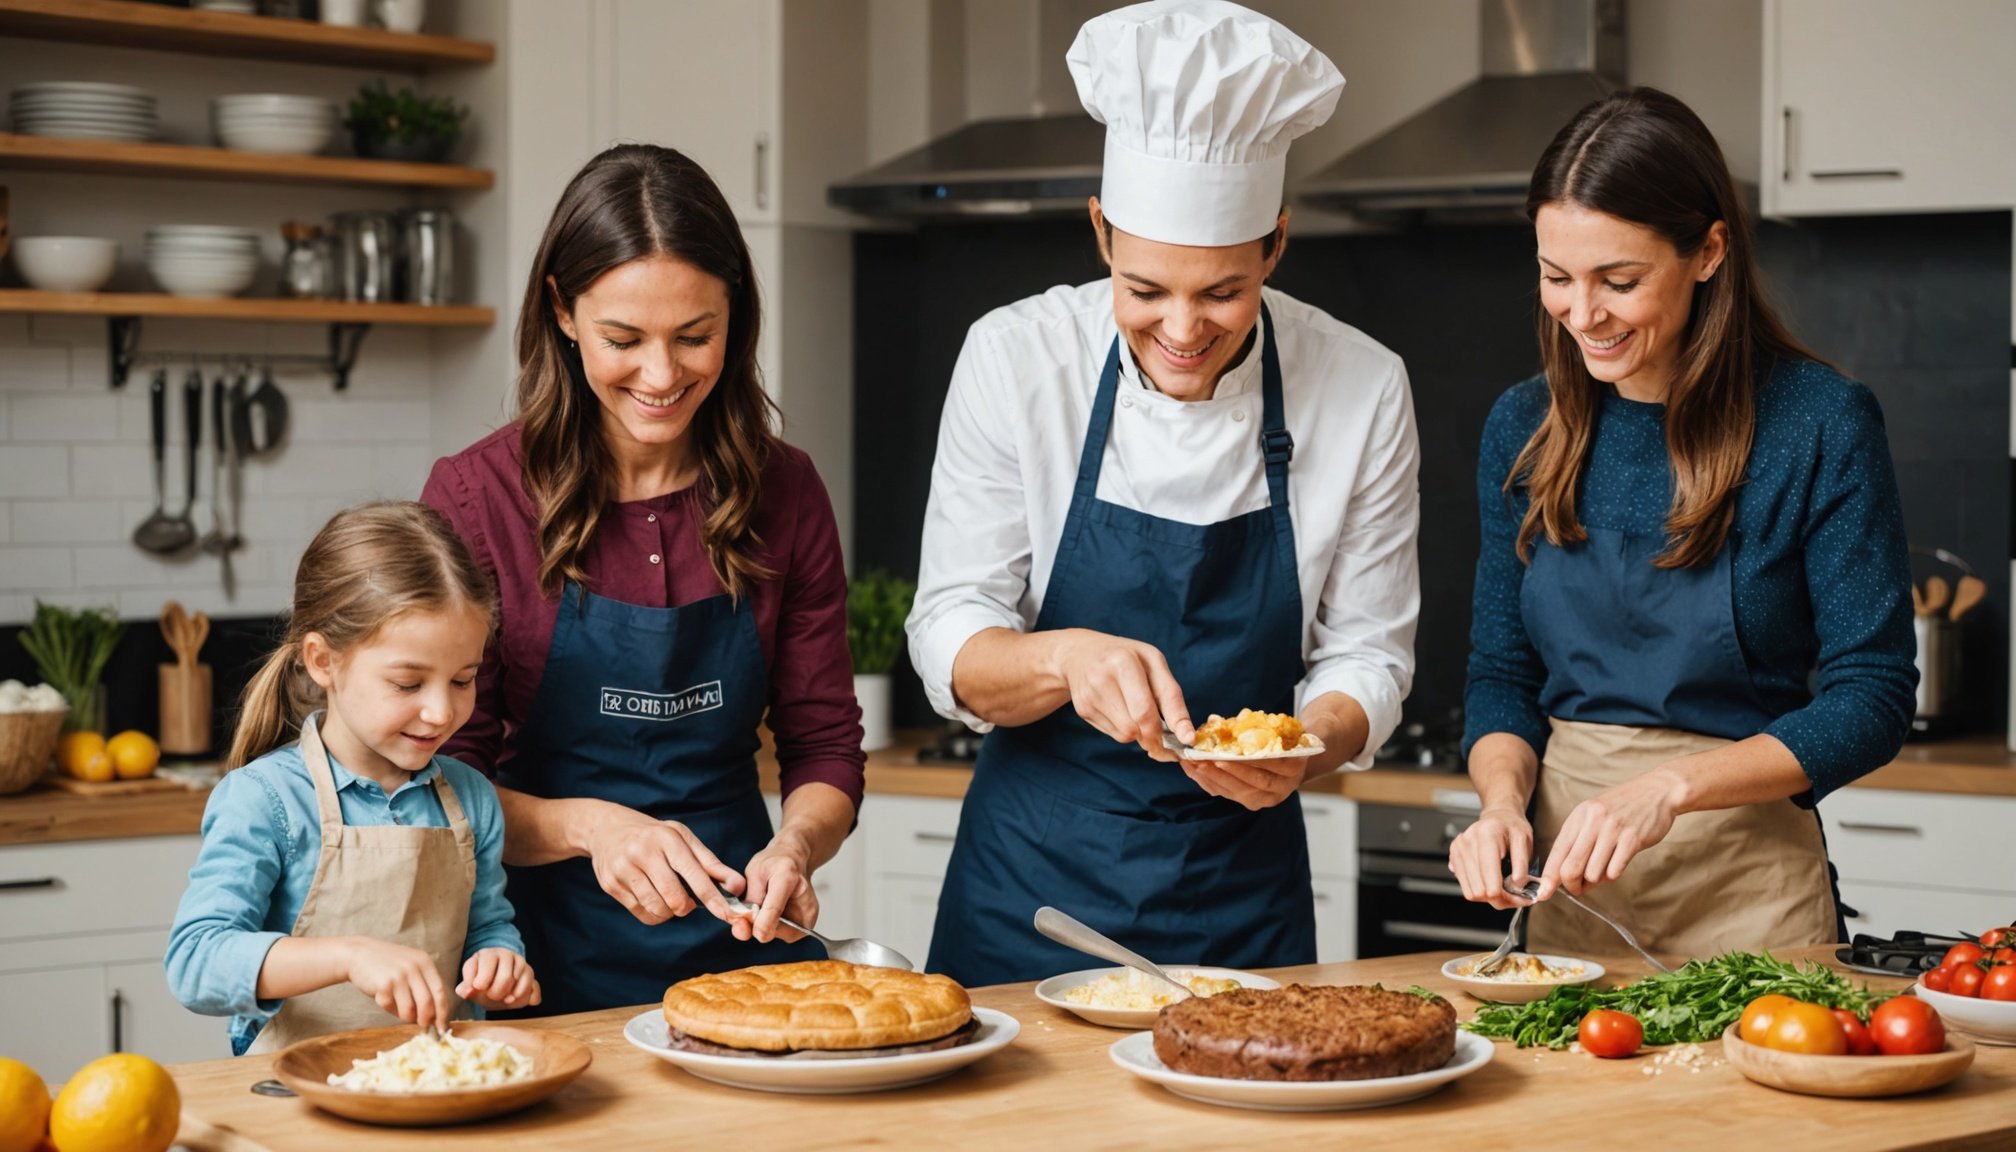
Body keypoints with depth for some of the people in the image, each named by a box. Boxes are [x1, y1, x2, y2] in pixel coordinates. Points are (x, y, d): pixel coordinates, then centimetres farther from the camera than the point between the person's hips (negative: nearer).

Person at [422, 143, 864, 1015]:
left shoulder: (784, 493, 4)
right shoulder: (476, 496, -5)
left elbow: (826, 751, 9)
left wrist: (794, 847, -12)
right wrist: (588, 826, -19)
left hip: (739, 946, 3)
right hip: (555, 971, -2)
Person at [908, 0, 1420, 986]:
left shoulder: (1360, 388, -9)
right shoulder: (1016, 359, -12)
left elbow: (1367, 653, -2)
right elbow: (949, 645, -11)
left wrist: (1310, 745, -24)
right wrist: (1067, 659, -32)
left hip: (1241, 891, 1)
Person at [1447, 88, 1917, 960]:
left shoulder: (1821, 426, -11)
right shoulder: (1524, 428, 3)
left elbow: (1872, 698, -11)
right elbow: (1502, 671, 9)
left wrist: (1669, 788, -21)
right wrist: (1504, 799, -11)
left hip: (1744, 883, -4)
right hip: (1568, 886, 4)